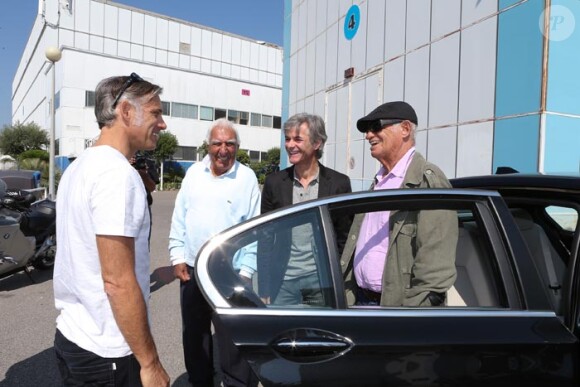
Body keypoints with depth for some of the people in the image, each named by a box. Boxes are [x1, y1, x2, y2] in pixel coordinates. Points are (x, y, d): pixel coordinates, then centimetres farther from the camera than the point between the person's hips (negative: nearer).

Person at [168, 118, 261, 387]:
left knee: (232, 339, 1)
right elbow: (179, 220, 8)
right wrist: (177, 257, 3)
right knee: (194, 335, 19)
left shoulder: (247, 177, -6)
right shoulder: (193, 173, 5)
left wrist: (246, 271, -10)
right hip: (191, 269, 5)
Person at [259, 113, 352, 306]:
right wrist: (264, 290, 1)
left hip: (322, 280, -1)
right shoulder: (274, 182, 2)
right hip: (282, 280, 1)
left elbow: (344, 239, 2)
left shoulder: (338, 183, -1)